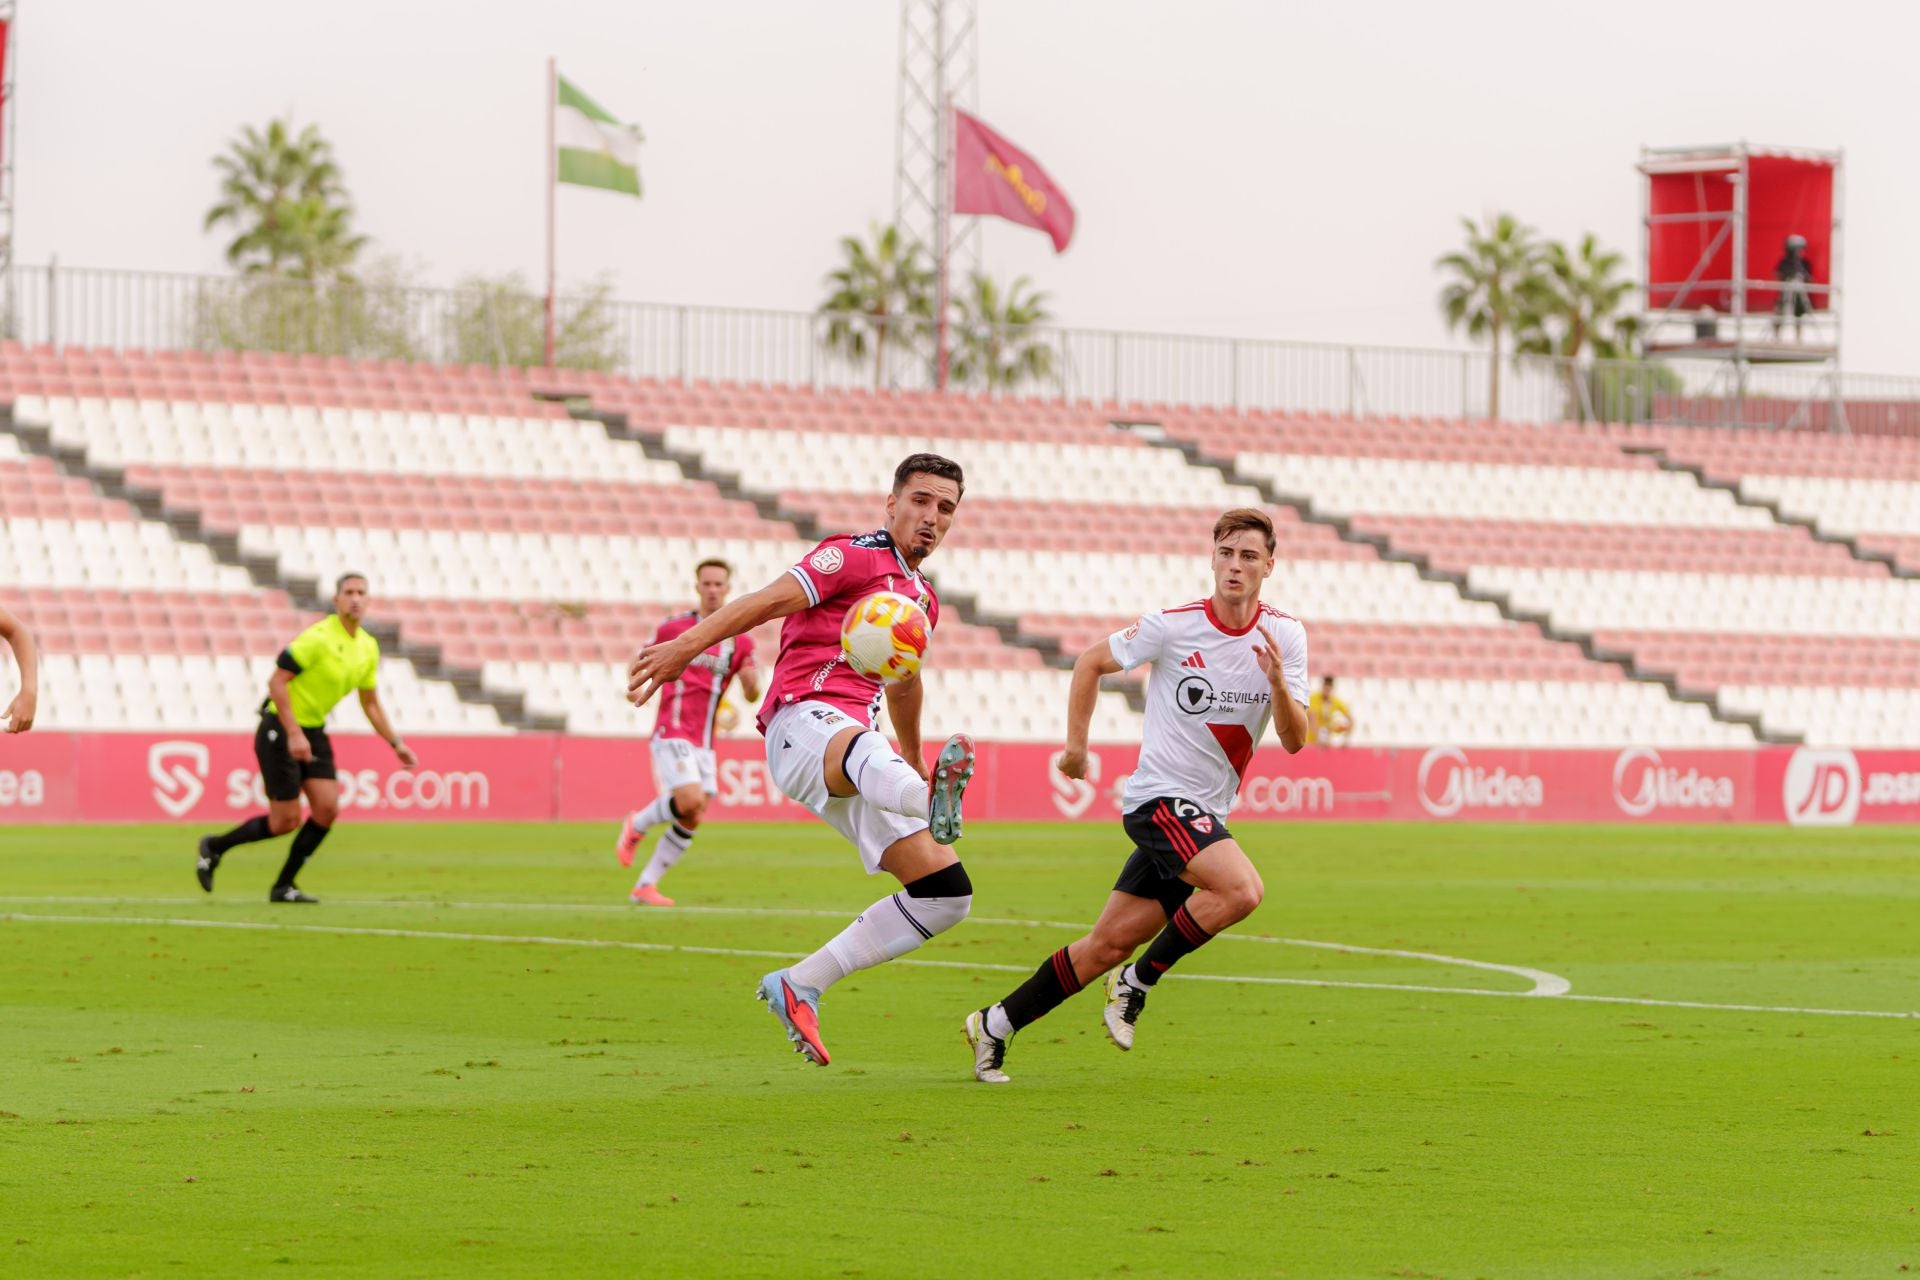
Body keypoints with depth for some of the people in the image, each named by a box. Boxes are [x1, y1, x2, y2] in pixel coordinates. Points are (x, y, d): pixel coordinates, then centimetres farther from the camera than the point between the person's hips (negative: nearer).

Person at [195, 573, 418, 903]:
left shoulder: (368, 647, 5)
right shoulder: (319, 637, -20)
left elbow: (370, 703, 17)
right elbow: (277, 682, -21)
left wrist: (396, 744, 12)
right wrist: (294, 734, -26)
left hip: (314, 731, 7)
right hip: (280, 730, -7)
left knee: (327, 808, -7)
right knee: (286, 820, -6)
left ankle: (283, 887, 6)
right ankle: (214, 847, 16)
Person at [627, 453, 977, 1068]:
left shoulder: (922, 599, 25)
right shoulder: (856, 556, 1)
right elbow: (770, 601, -13)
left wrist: (915, 758, 56)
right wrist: (684, 647, -25)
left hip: (856, 737, 8)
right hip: (804, 718, -8)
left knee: (946, 894, -3)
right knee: (863, 745, -46)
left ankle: (799, 985, 2)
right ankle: (930, 804, -85)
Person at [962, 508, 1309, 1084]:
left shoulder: (1285, 636, -1)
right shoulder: (1174, 625, -11)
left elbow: (1294, 740, -4)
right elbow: (1092, 662, 5)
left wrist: (1278, 684, -23)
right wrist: (1076, 745, 5)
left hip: (1205, 815, 5)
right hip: (1159, 795, -5)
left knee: (1109, 944, 4)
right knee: (1241, 889, -28)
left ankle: (995, 1025, 17)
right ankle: (1137, 983, -10)